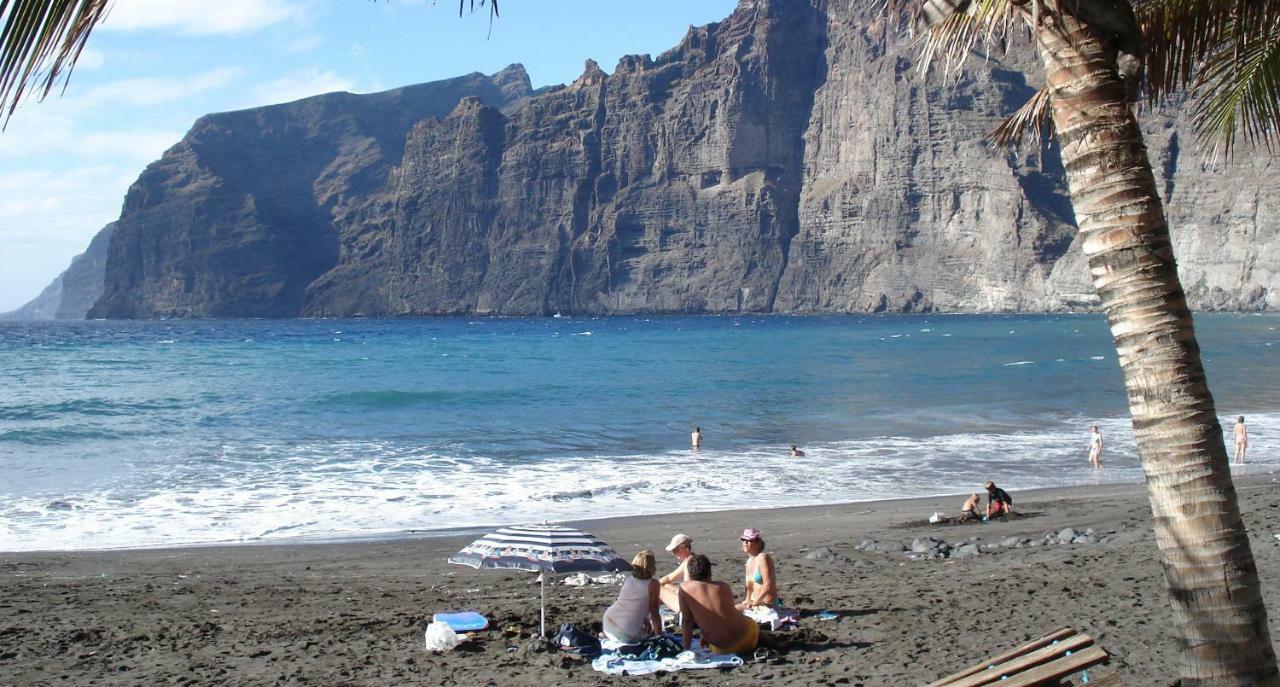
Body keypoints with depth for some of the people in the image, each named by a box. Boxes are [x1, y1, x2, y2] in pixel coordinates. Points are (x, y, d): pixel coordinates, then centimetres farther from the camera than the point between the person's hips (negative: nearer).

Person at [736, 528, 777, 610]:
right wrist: (747, 601, 3)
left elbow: (768, 585, -22)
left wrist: (754, 602, -17)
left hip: (767, 605, -9)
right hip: (756, 603, 9)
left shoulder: (763, 558, -15)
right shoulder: (749, 561, 11)